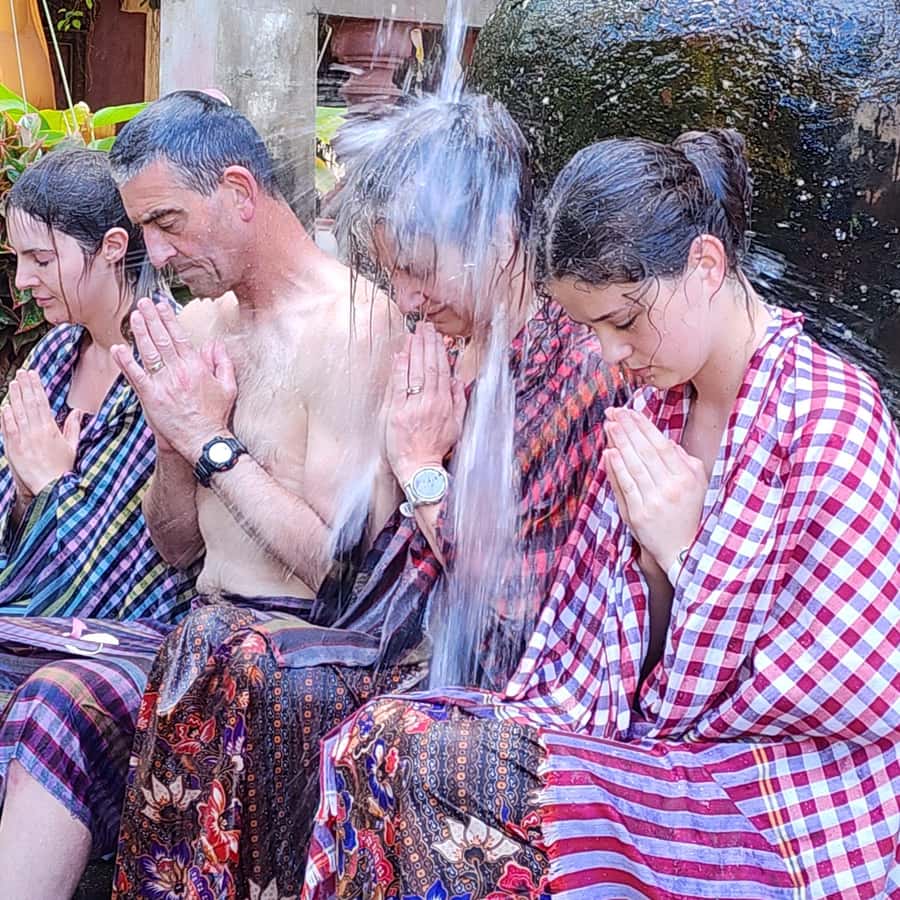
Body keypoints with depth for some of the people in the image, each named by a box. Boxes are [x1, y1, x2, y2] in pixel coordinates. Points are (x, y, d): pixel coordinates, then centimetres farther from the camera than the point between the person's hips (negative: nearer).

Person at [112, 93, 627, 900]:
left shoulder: (575, 370, -12)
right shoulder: (443, 356, 10)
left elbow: (525, 612, -14)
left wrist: (421, 469, -10)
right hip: (403, 643, 7)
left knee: (245, 678, -23)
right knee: (210, 649, -14)